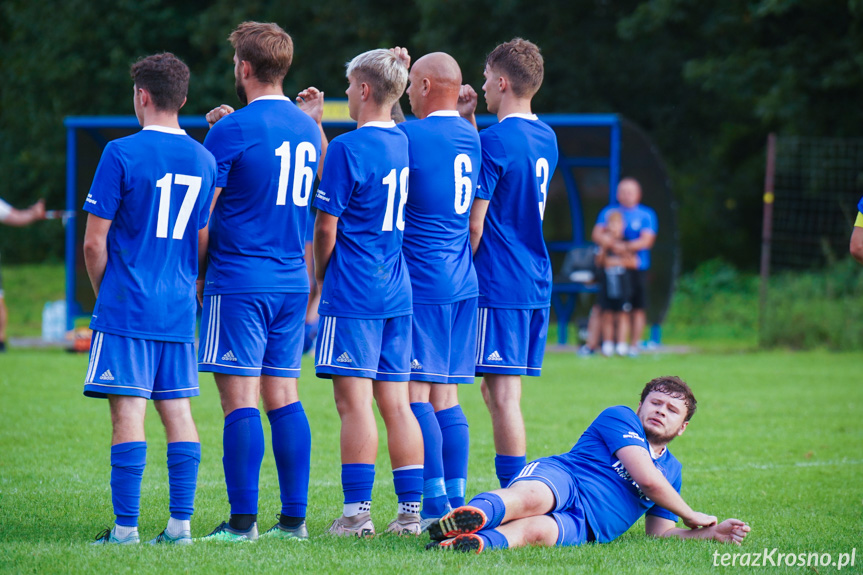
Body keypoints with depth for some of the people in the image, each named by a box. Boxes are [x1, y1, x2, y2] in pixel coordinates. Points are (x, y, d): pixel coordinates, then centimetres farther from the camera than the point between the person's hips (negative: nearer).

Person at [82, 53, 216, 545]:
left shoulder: (122, 153, -9)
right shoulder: (205, 160, 9)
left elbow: (95, 241, -7)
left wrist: (103, 294, 7)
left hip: (128, 307, -5)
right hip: (179, 311, 5)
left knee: (128, 412, -5)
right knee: (177, 410, 8)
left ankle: (126, 527, -6)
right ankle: (181, 523, 6)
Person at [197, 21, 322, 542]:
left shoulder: (234, 130, -11)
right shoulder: (306, 127, 11)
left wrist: (196, 275, 5)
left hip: (238, 280, -7)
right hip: (292, 281, 7)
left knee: (240, 399, -6)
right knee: (283, 396, 9)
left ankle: (243, 520, -7)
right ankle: (294, 518, 8)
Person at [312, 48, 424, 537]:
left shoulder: (350, 148, -12)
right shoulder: (405, 144, 10)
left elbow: (326, 226, -8)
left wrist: (319, 278, 8)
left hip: (353, 295, -7)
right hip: (398, 293, 7)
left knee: (355, 402, -6)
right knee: (396, 402, 8)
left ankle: (358, 512, -8)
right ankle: (412, 511, 7)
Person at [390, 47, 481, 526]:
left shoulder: (409, 137, -12)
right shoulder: (470, 137, 11)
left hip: (421, 284, -7)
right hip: (461, 284, 7)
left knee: (415, 393, -6)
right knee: (444, 395, 10)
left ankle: (435, 503, -10)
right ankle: (455, 497, 8)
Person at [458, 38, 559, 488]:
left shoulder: (495, 141, -13)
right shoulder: (546, 138, 12)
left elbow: (474, 222, -13)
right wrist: (468, 123, 18)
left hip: (498, 283, -9)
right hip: (537, 283, 9)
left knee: (503, 395, -8)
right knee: (497, 390, 15)